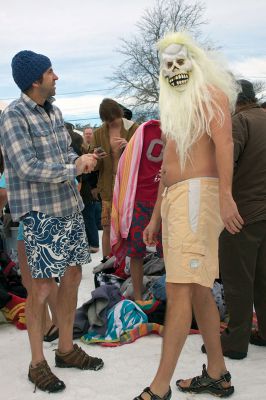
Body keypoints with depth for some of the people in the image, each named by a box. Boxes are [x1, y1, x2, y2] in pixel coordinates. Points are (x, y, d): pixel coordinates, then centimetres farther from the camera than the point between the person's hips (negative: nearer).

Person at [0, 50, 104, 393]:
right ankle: (37, 364, 12)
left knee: (72, 277, 12)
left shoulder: (53, 111, 12)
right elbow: (28, 168, -20)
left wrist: (80, 160, -6)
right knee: (42, 287, -4)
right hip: (39, 213, -8)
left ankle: (66, 349, 28)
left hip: (69, 207, 8)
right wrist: (74, 167, -15)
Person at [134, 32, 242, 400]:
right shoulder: (175, 108, 26)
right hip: (174, 201, 9)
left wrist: (225, 195, -29)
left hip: (198, 194, -9)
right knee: (198, 289, 11)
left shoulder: (211, 94, 0)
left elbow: (223, 141, -16)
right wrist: (156, 216, 24)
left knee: (179, 290, -13)